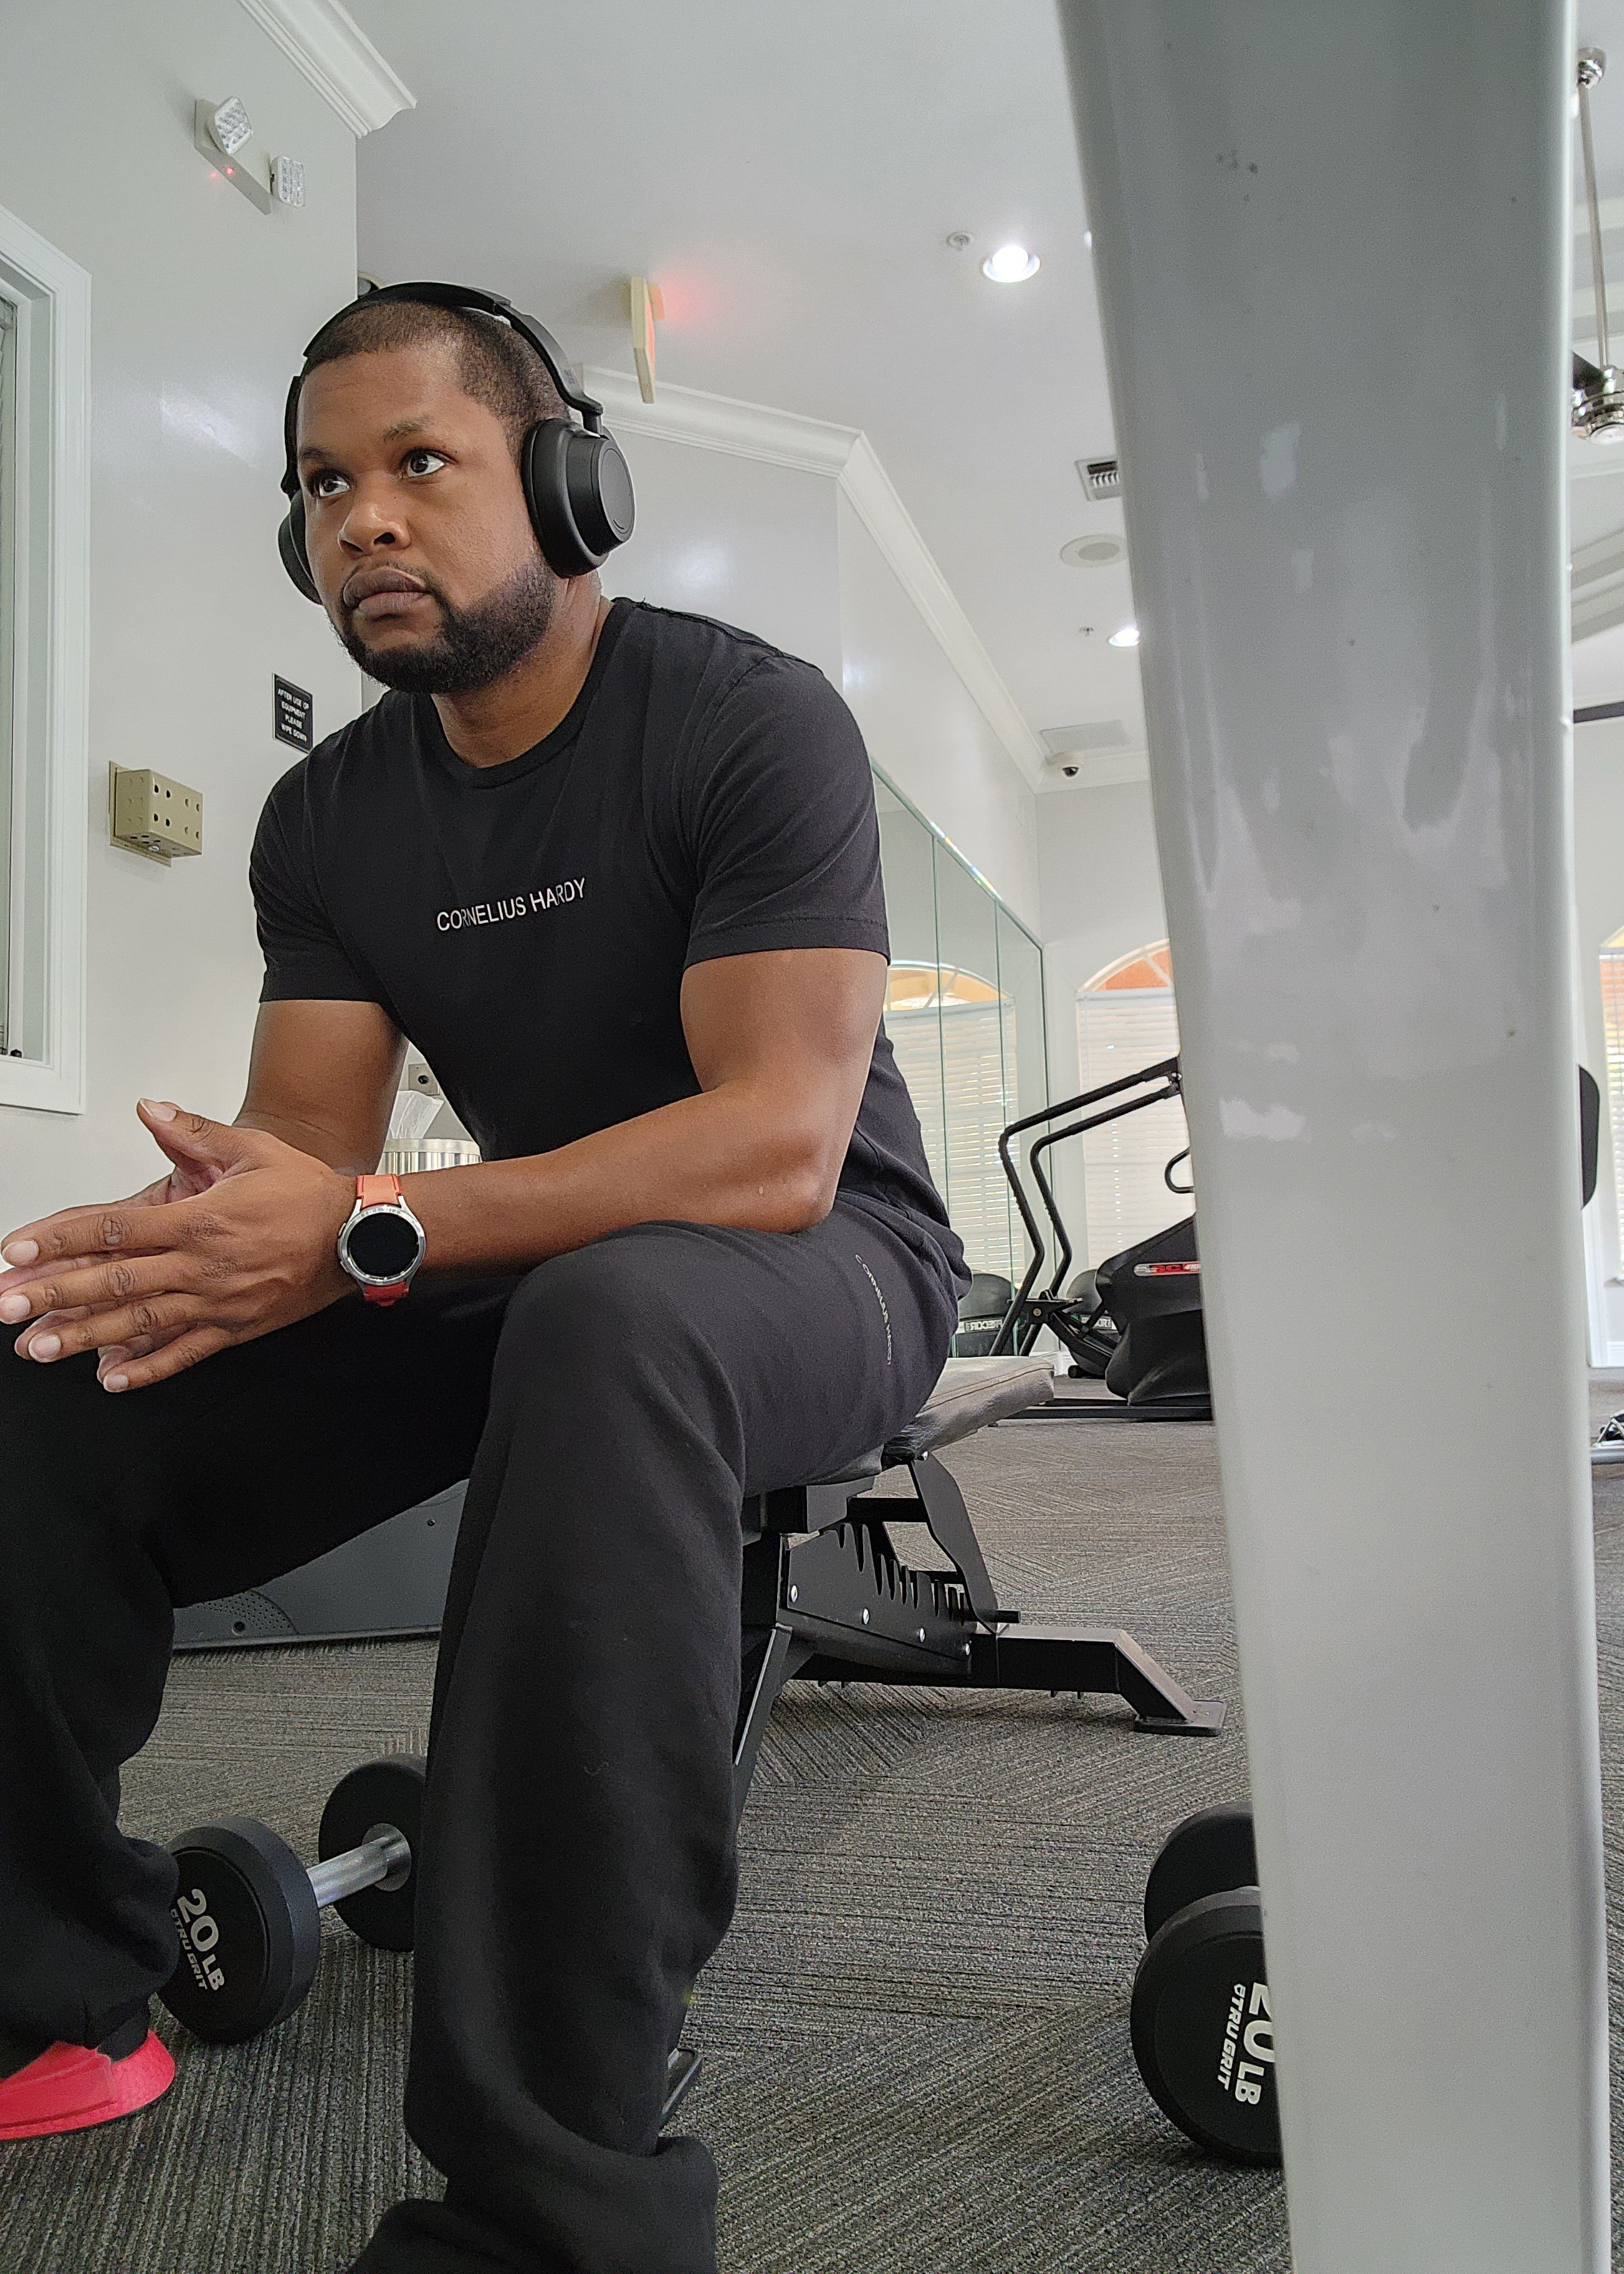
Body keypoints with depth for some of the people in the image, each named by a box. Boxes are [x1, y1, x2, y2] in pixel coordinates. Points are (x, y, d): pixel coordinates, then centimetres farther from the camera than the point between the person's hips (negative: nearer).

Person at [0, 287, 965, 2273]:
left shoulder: (748, 723, -14)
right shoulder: (328, 817, 4)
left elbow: (779, 1144, -25)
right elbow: (308, 1146, -3)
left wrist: (365, 1233, -35)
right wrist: (214, 1232, -28)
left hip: (825, 1265, -5)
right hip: (524, 1275, 6)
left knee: (608, 1315, -40)